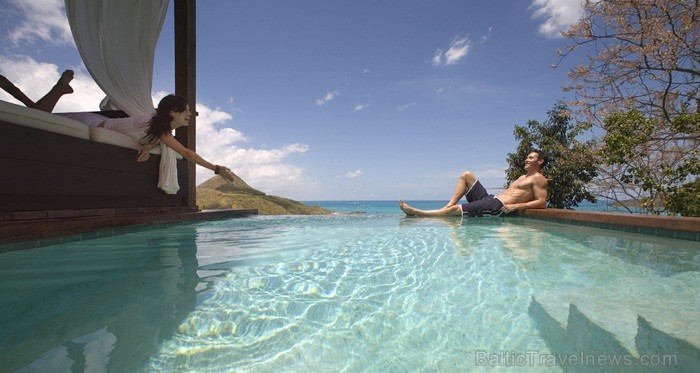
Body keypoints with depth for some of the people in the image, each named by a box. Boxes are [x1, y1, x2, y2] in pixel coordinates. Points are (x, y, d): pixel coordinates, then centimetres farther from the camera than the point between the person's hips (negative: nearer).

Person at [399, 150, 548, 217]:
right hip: (489, 198, 10)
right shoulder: (523, 177, 29)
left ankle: (415, 212, -19)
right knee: (466, 175, 5)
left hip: (497, 206, -10)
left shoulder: (538, 178, 2)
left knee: (453, 210, -20)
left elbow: (542, 202, -10)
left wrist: (516, 206, -19)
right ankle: (449, 205, -9)